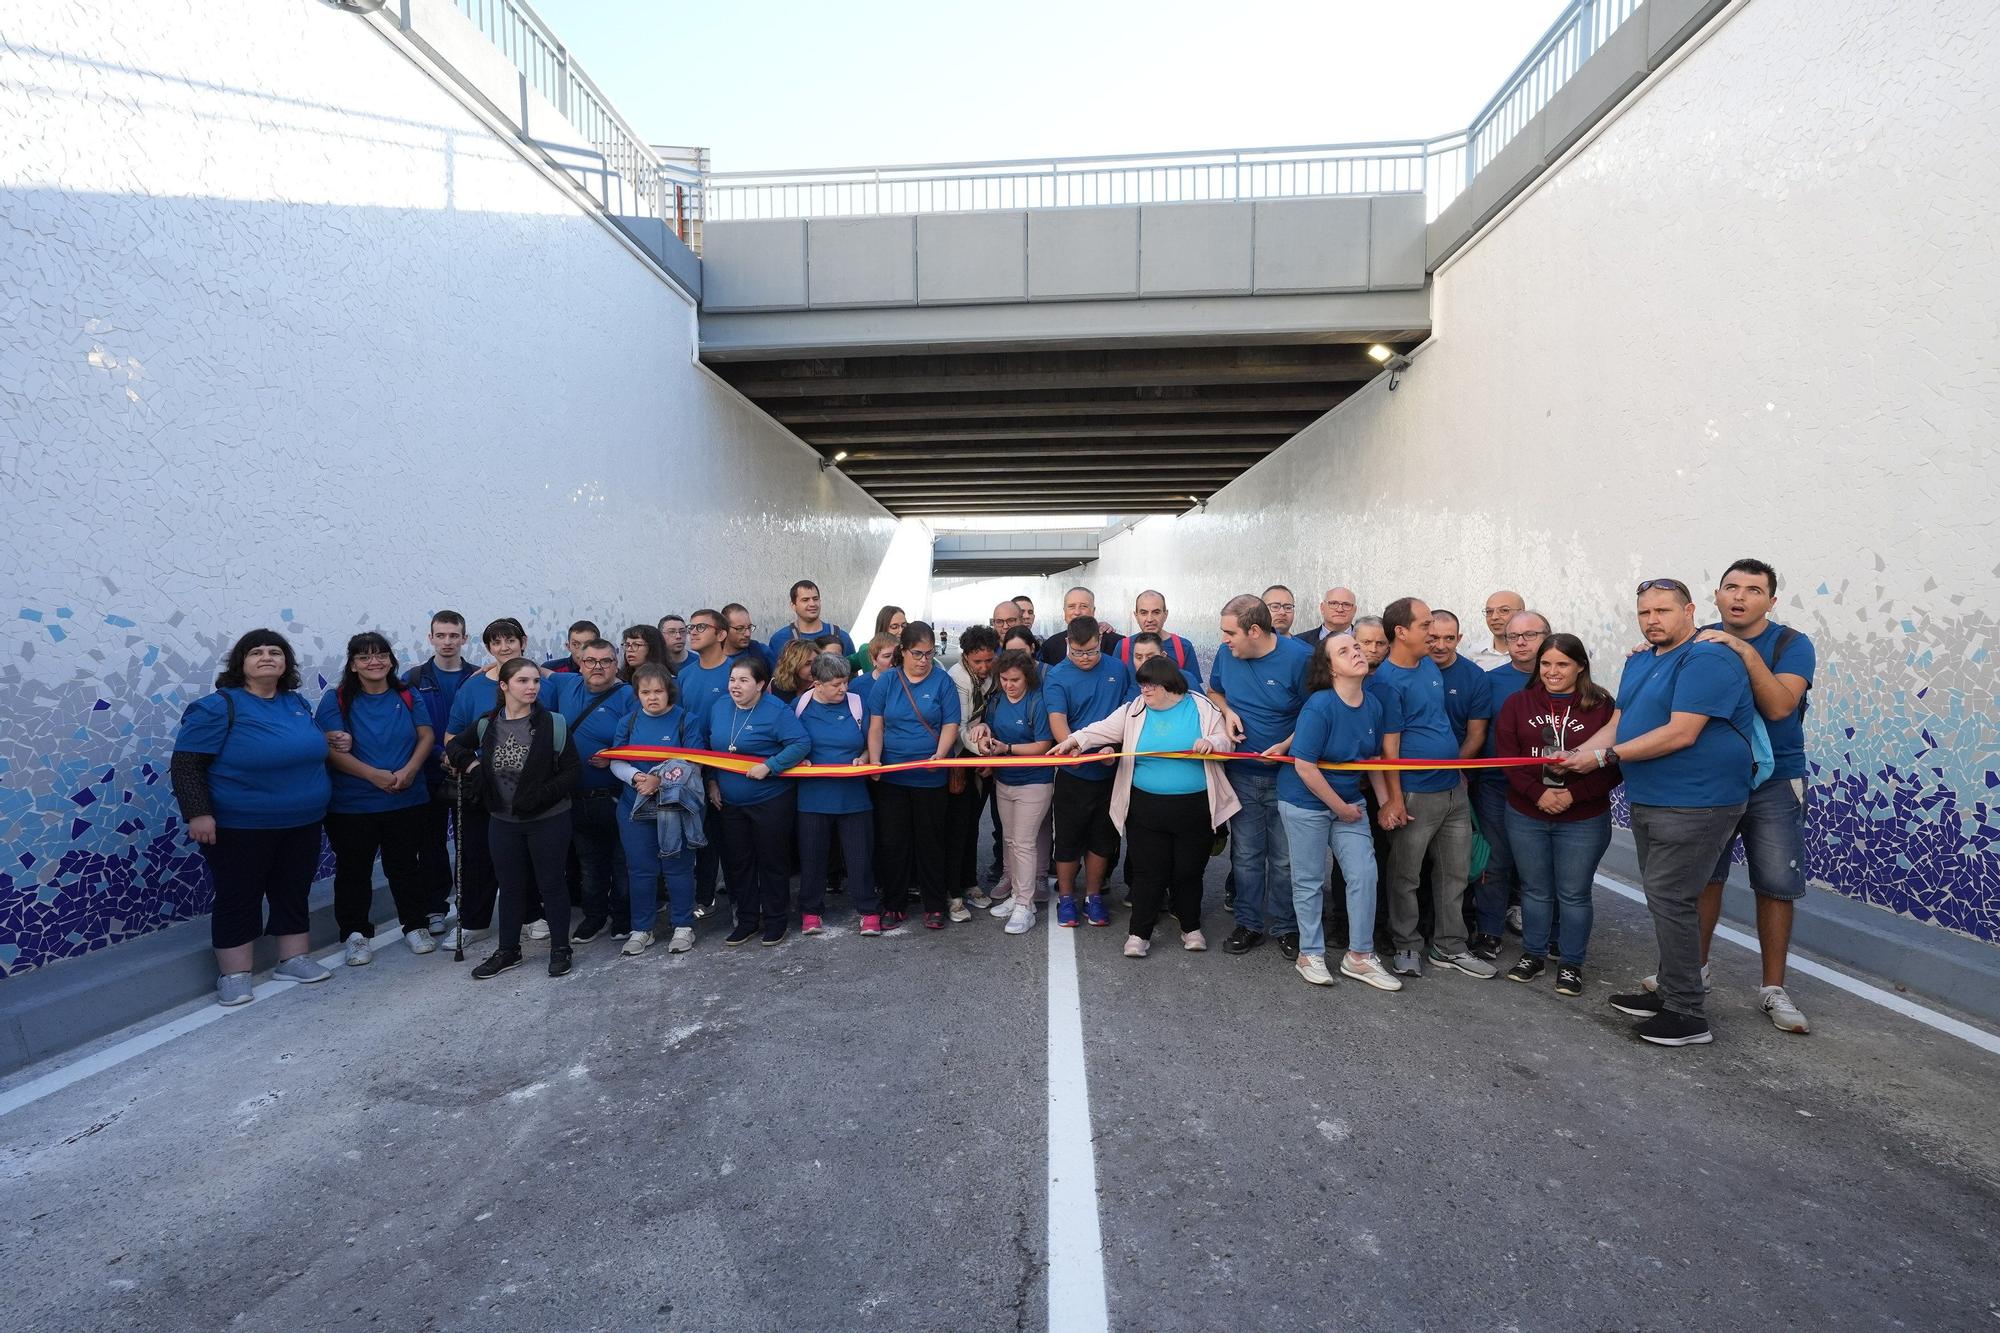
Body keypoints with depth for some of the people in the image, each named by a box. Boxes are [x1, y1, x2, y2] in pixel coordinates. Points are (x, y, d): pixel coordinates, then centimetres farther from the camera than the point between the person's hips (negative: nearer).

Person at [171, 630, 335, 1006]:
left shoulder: (296, 703, 8)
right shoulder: (219, 707, -11)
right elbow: (185, 764, -13)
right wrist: (198, 813, -18)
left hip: (302, 823, 6)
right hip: (240, 827, -6)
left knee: (294, 892, 13)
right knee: (238, 899, 4)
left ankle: (293, 959, 25)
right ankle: (233, 975, 15)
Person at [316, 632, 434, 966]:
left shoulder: (408, 696, 6)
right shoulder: (336, 699, -3)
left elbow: (426, 736, 2)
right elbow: (331, 749, -12)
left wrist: (409, 770, -16)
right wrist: (374, 774, -22)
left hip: (406, 801, 2)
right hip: (351, 805, -2)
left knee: (404, 865, 12)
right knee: (354, 870, 9)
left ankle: (416, 926, 23)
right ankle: (356, 933, 22)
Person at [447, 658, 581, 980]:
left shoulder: (553, 724, -12)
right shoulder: (487, 724, -1)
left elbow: (573, 770, -12)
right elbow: (456, 745, 18)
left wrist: (541, 796, -21)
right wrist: (471, 765, -1)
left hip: (548, 820, -4)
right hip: (503, 821, 4)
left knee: (551, 883, 7)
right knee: (510, 886, 16)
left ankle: (560, 948, 22)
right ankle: (508, 950, 31)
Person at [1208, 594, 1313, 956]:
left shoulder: (1300, 657, -15)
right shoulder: (1227, 654, -2)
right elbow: (1214, 692, 18)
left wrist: (1287, 746, -21)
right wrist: (1228, 711, -4)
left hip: (1287, 776, -3)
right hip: (1242, 775, 4)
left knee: (1286, 858, 7)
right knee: (1246, 855, 11)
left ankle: (1285, 926, 24)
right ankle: (1248, 923, 25)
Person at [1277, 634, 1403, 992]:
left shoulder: (1373, 704, -3)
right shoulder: (1319, 705, -23)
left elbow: (1374, 758, 10)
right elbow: (1304, 765, -23)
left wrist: (1385, 802, 7)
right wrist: (1340, 807, -15)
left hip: (1349, 802, 6)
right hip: (1306, 802, -6)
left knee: (1364, 874, 5)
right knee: (1310, 880, 6)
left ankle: (1359, 956, 21)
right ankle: (1310, 954, 24)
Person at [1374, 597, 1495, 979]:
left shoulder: (1430, 665, 9)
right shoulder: (1387, 680, -15)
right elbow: (1389, 745, -16)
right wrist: (1393, 799, -16)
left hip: (1454, 789, 8)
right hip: (1415, 795, -8)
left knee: (1454, 873, 14)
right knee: (1406, 876, 5)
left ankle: (1450, 947, 26)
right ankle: (1407, 947, 20)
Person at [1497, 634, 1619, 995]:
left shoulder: (1602, 706, -4)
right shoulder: (1518, 704, 2)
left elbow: (1614, 764, -8)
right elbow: (1506, 756, -4)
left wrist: (1574, 794, -18)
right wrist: (1538, 793, -16)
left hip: (1584, 820, -2)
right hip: (1526, 816, 2)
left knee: (1574, 894, 8)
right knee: (1535, 890, 14)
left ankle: (1572, 964, 24)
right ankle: (1533, 955, 29)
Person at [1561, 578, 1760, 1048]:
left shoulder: (1707, 659, -16)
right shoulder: (1638, 662, 13)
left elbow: (1681, 734, -24)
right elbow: (1617, 723, 11)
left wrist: (1606, 756, -22)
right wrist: (1578, 754, -6)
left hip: (1694, 804, -9)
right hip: (1648, 800, 9)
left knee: (1670, 899, -7)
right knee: (1663, 898, 16)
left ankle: (1688, 1015, 3)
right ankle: (1670, 991, 29)